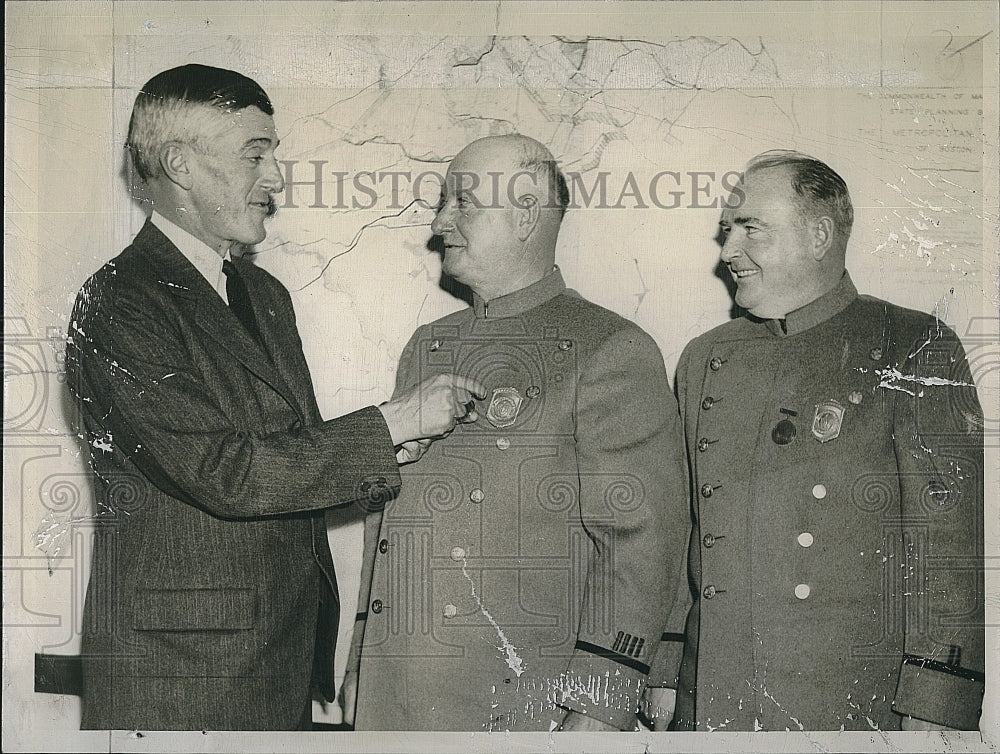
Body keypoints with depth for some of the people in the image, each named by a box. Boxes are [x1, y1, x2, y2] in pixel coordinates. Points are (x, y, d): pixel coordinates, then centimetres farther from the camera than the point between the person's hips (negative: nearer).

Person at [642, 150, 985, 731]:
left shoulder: (916, 350, -3)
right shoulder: (703, 359, 11)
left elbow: (951, 545, -9)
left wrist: (935, 707, -14)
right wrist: (662, 673, 10)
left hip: (858, 706, -4)